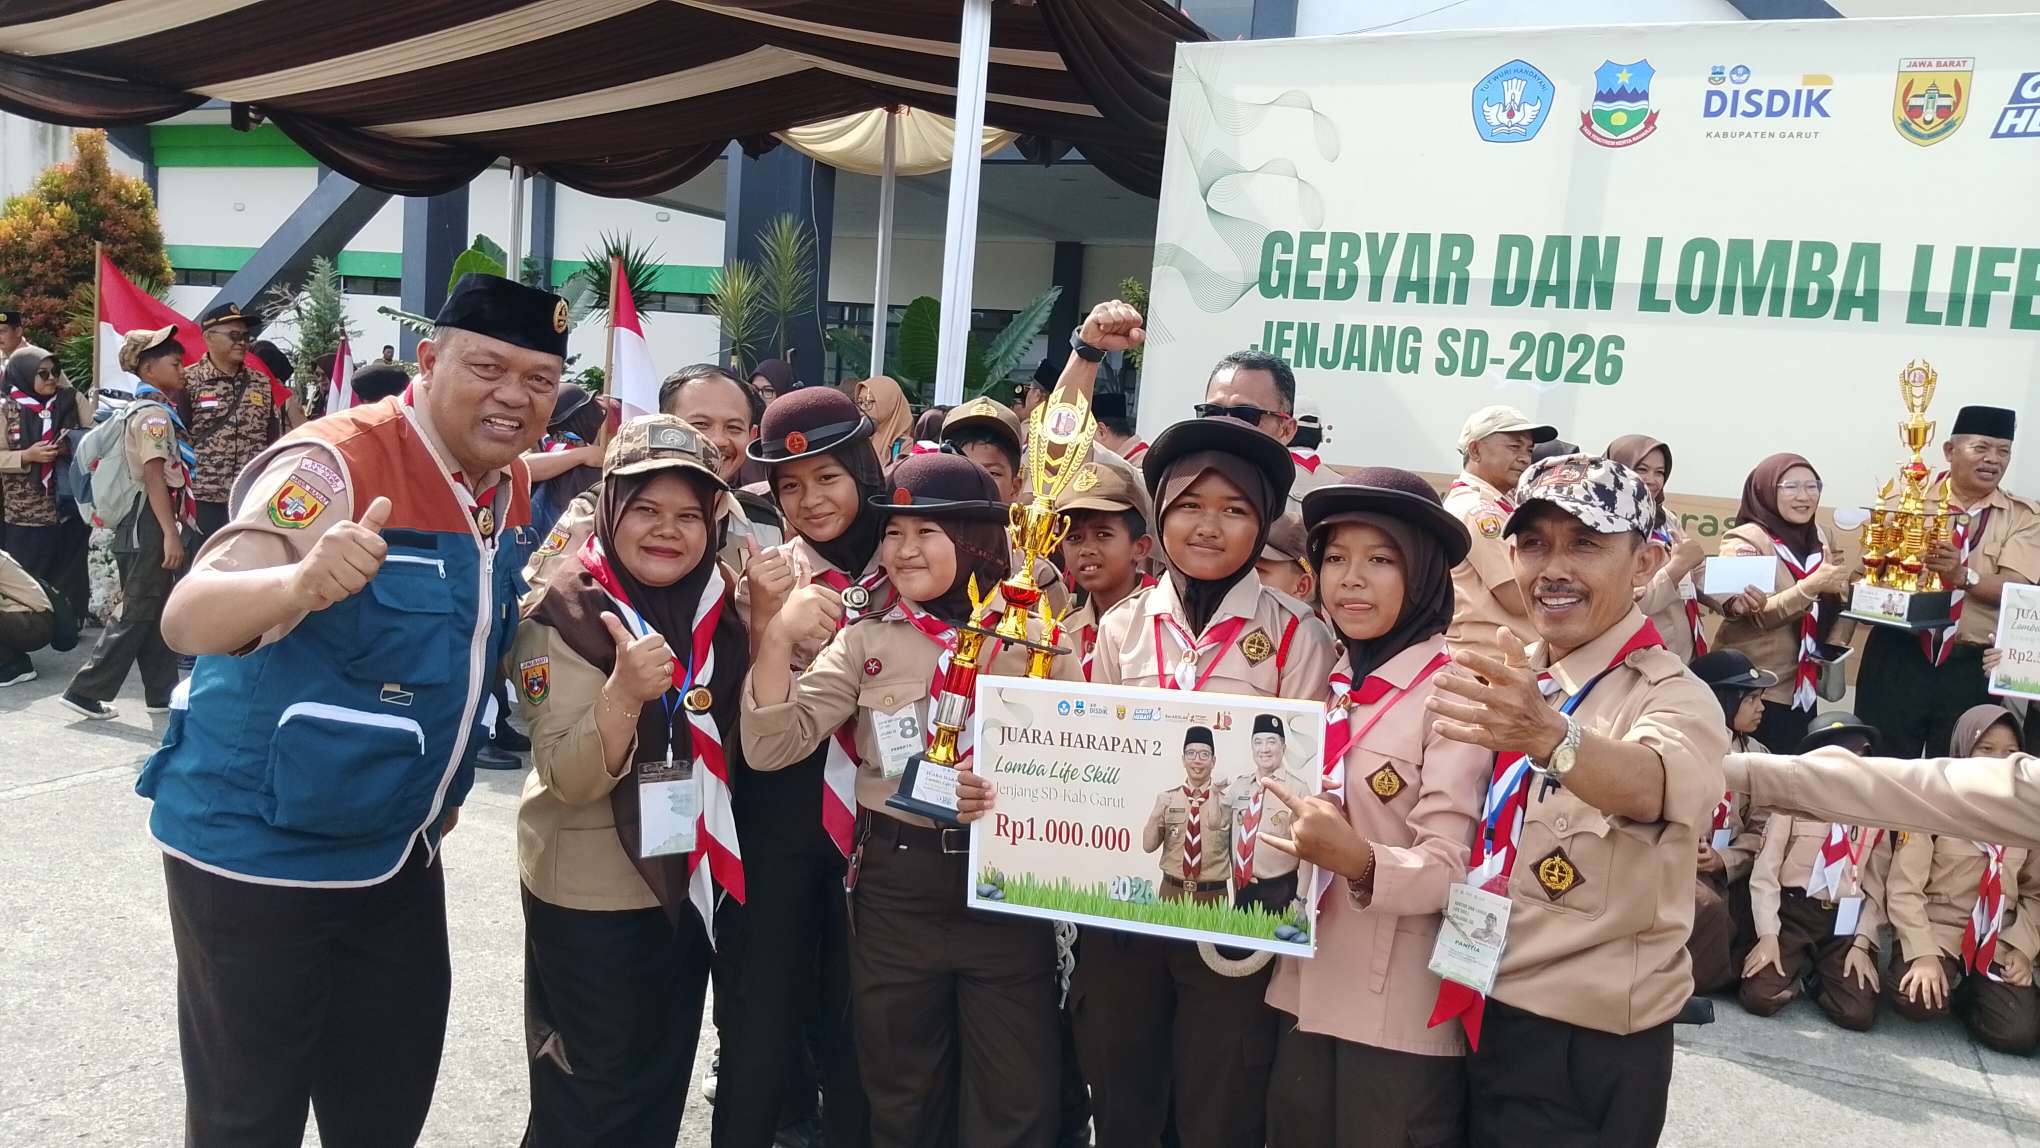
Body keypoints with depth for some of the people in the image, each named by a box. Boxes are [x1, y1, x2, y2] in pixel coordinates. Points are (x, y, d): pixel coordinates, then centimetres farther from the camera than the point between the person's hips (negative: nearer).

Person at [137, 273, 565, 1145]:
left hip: (399, 856, 7)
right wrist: (301, 582, -53)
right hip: (258, 851, -7)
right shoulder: (333, 467, -22)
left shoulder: (511, 488, 1)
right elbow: (186, 620, -33)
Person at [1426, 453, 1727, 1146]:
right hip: (1475, 1022, 6)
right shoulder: (1503, 677, 5)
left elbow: (1647, 784, -36)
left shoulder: (1673, 695, -13)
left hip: (1588, 1049, -5)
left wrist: (1549, 736, -56)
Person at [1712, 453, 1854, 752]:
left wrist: (1836, 588, -3)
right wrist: (1811, 586, -30)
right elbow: (1752, 615, -21)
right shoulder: (1744, 540, -11)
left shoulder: (1816, 540, 10)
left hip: (1801, 689, 7)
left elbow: (1824, 612, 17)